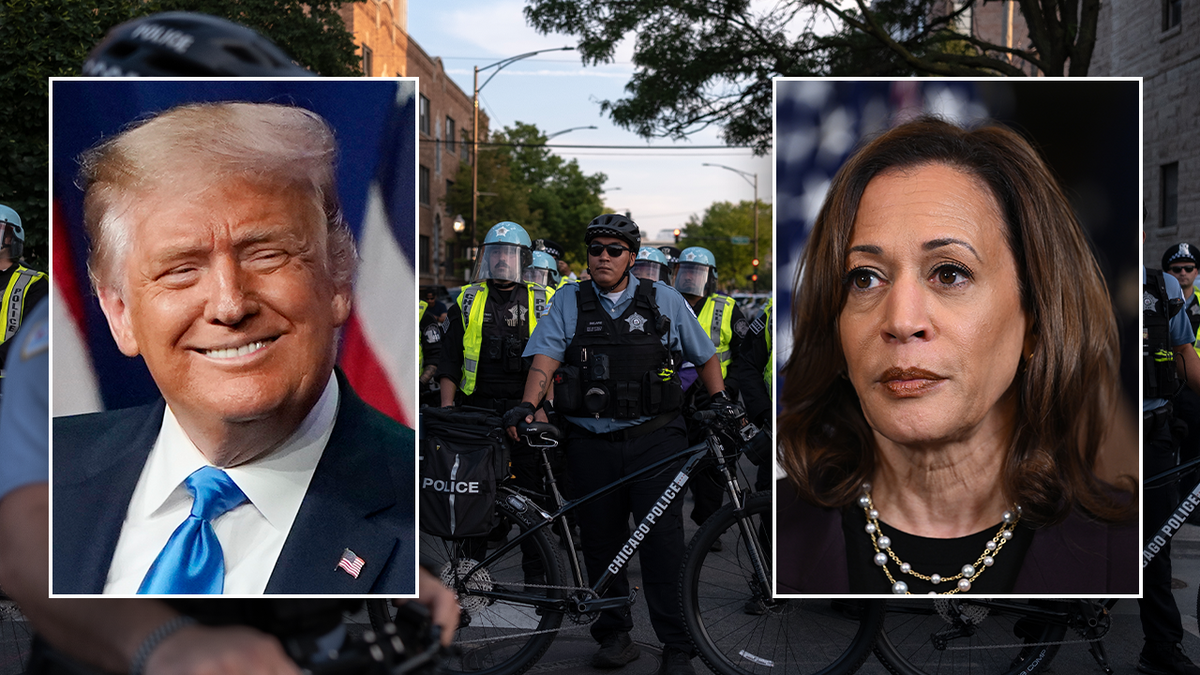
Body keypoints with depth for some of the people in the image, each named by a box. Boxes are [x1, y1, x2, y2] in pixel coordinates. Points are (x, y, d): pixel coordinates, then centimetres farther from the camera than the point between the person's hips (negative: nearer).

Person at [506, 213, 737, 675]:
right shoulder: (569, 301, 9)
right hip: (592, 442, 1)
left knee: (662, 541, -5)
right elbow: (545, 356, -2)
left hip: (655, 438, -1)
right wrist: (527, 405, -17)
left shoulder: (664, 299, 10)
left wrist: (720, 398, 3)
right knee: (601, 542, 6)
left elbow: (705, 355, 17)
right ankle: (614, 635, 20)